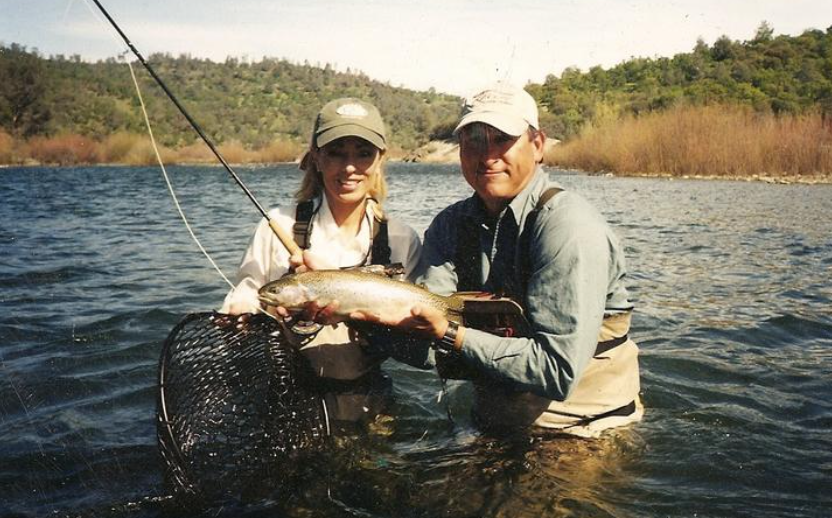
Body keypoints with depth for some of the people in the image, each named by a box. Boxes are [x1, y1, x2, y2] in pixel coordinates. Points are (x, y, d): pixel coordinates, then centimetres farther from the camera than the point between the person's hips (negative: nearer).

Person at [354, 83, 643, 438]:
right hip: (493, 427, 5)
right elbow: (426, 351, -8)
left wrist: (449, 335, -26)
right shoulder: (450, 225, 1)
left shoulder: (569, 226, -19)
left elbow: (559, 371, -24)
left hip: (585, 430, -4)